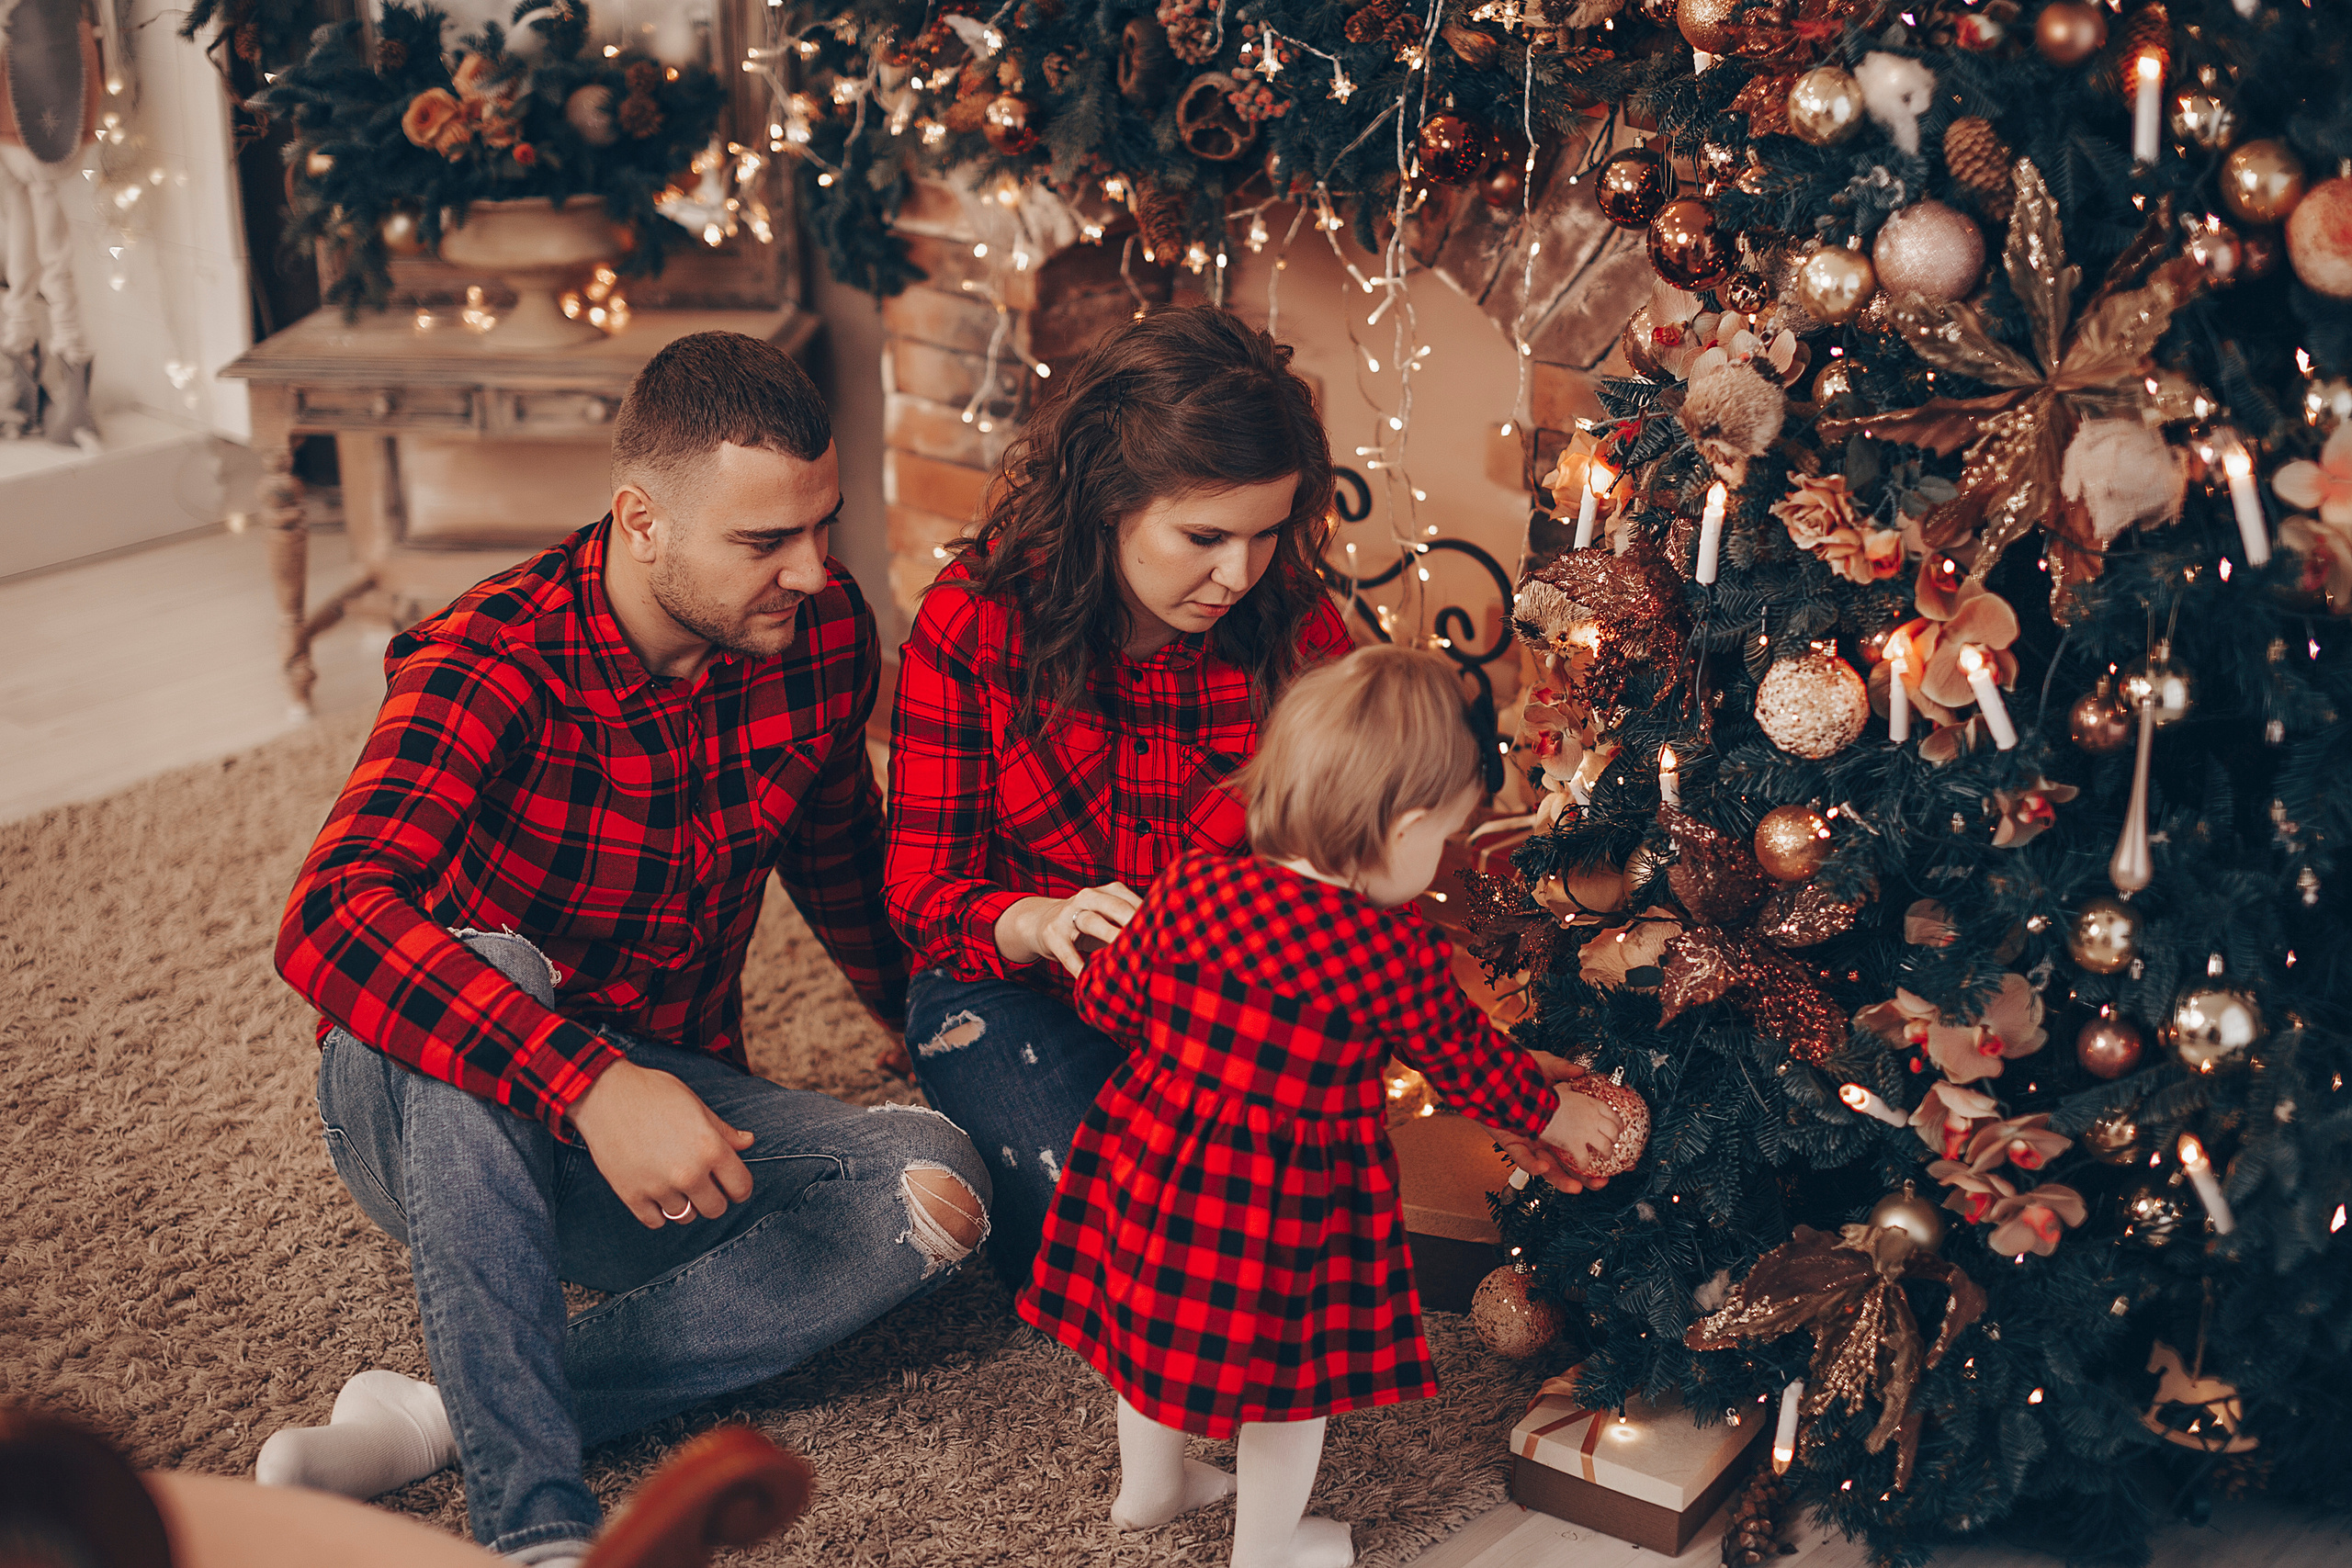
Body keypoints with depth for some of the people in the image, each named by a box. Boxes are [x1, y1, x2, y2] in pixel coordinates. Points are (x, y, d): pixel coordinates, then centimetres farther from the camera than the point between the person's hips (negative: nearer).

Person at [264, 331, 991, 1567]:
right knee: (480, 968, -38)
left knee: (934, 1186, -22)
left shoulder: (821, 638, -6)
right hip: (431, 1114, -5)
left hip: (667, 1104, 5)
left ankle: (448, 1418, -26)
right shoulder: (494, 666, -23)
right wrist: (588, 1085, -50)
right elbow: (331, 920, -40)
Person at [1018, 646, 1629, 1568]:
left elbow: (1106, 1000, 2)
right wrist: (1553, 1116, 17)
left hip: (1152, 1156, 5)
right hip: (1287, 1200, -4)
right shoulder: (1397, 954, -18)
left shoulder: (1189, 889, -10)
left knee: (1155, 1324, 26)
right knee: (1292, 1359, 18)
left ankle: (1147, 1488, 49)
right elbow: (1468, 1062, -2)